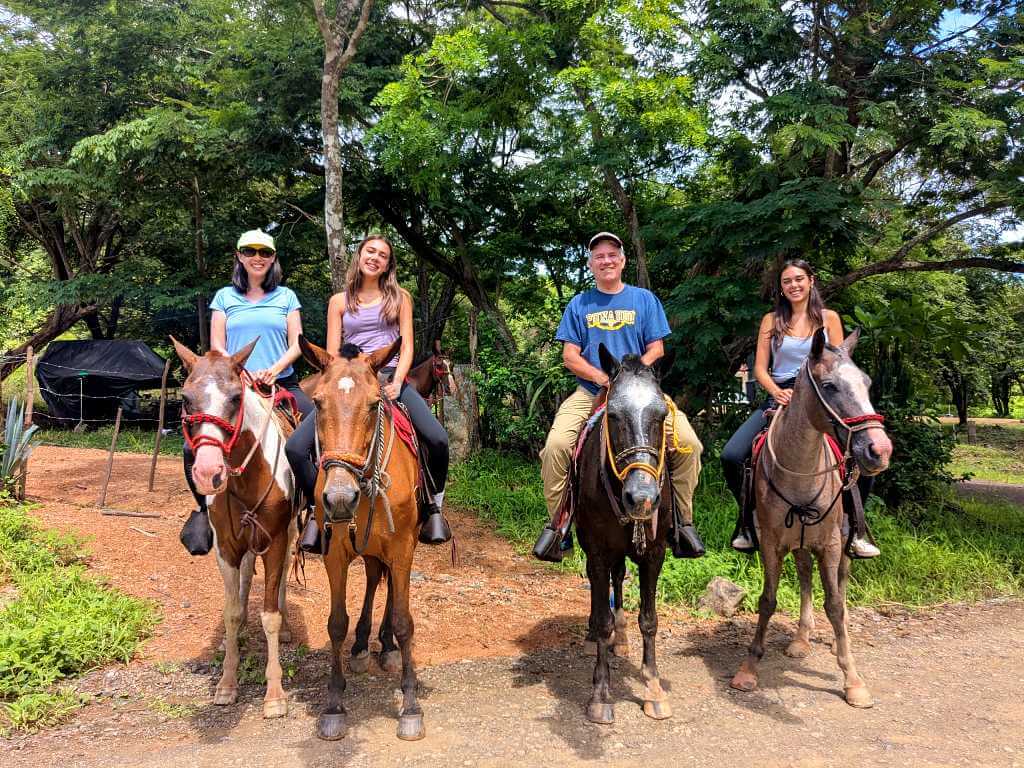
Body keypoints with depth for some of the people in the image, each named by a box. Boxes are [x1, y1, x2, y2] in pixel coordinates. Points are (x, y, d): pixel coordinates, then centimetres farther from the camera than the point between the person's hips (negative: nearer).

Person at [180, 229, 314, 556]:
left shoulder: (286, 297, 12)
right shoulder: (225, 297, 11)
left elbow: (296, 344, 5)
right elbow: (216, 347, 4)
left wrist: (275, 368, -14)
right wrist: (242, 371, -14)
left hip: (282, 384, 1)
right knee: (194, 448, -19)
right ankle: (205, 508, 5)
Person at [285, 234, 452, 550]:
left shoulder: (399, 298, 12)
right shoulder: (339, 301, 13)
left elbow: (407, 347, 5)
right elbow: (331, 355, 8)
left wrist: (396, 382, -12)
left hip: (391, 378, -1)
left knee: (438, 439, -27)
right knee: (295, 446, -18)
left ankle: (433, 505, -3)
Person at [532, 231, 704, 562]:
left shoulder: (644, 299, 11)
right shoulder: (579, 305, 11)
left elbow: (656, 349, 6)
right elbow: (570, 356, 5)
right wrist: (602, 377, -13)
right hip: (590, 392, 0)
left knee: (688, 442, -21)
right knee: (555, 446, -25)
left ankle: (683, 522, -2)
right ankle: (557, 524, -5)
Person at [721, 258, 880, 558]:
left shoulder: (829, 318, 8)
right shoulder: (771, 321, 10)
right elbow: (760, 368, 5)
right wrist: (777, 392, -14)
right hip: (780, 396, 1)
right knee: (731, 456, -18)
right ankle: (748, 520, 6)